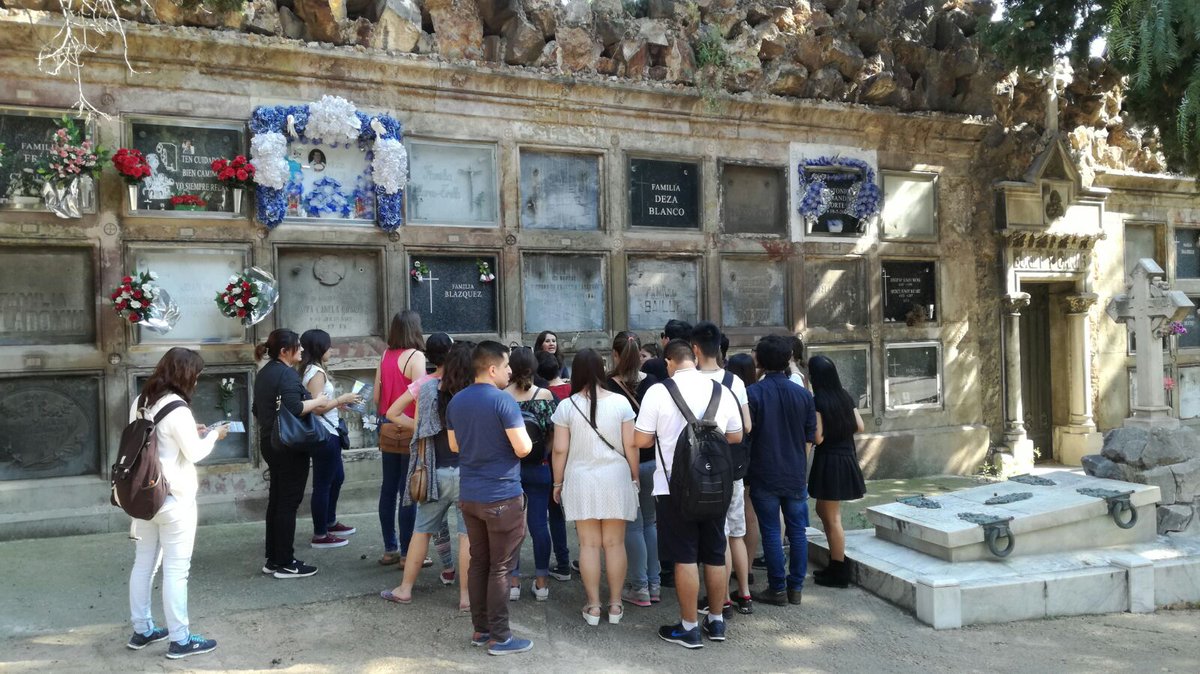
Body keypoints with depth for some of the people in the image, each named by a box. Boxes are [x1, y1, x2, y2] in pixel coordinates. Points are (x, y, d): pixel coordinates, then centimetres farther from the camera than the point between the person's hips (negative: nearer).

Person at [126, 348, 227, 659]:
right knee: (176, 568, -1)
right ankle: (180, 640, 7)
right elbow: (195, 453, -12)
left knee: (144, 563, 15)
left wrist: (189, 433, 13)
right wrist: (213, 435, 4)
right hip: (173, 498, -8)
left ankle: (142, 630, 26)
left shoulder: (141, 402, 6)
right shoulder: (177, 410, -19)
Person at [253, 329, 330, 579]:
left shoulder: (265, 373, 14)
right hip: (289, 446, -10)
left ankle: (273, 559, 20)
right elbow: (294, 408, -29)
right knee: (289, 502, -4)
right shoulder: (287, 374, -17)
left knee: (276, 500, 14)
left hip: (270, 443, 10)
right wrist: (317, 401, -15)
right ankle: (285, 563, 1)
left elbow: (258, 410, 23)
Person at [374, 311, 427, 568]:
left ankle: (390, 549, 21)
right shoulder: (415, 356, -12)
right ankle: (407, 553, 5)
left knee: (388, 489, 12)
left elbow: (376, 396, 8)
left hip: (387, 429, 6)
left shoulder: (385, 356, 6)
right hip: (409, 431, -6)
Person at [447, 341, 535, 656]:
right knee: (500, 568, 2)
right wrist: (526, 437, 2)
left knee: (478, 562, 15)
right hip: (502, 496, -7)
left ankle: (480, 629, 24)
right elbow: (522, 449, -18)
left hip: (469, 495, 7)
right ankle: (499, 637, 9)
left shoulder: (456, 402, 6)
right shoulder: (503, 401, -17)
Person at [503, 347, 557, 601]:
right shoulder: (545, 395, -7)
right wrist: (543, 454, 8)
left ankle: (512, 582, 14)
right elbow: (553, 435, -6)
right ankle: (541, 583, 12)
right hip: (538, 468, 0)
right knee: (539, 524, 6)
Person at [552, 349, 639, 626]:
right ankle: (615, 605, 17)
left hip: (581, 480, 0)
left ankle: (593, 606, 14)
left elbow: (560, 450, -3)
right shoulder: (620, 402, -4)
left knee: (589, 544, 7)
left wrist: (557, 483, 8)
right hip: (615, 479, 0)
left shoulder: (567, 406, -5)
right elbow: (631, 445, -3)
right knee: (615, 544, 9)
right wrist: (635, 478, 9)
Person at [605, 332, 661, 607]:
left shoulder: (608, 386, -13)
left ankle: (640, 587, 11)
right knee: (650, 521, 14)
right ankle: (654, 584, 20)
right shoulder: (652, 383, -3)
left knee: (632, 525, 5)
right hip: (651, 460, 4)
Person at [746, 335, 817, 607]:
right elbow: (809, 438, 6)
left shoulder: (753, 393, -10)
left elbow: (744, 435, -7)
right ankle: (795, 587, 18)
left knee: (771, 531, 4)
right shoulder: (803, 394, 1)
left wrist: (745, 468, 8)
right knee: (797, 531, 11)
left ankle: (777, 589, 10)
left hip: (764, 475, -3)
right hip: (796, 475, 3)